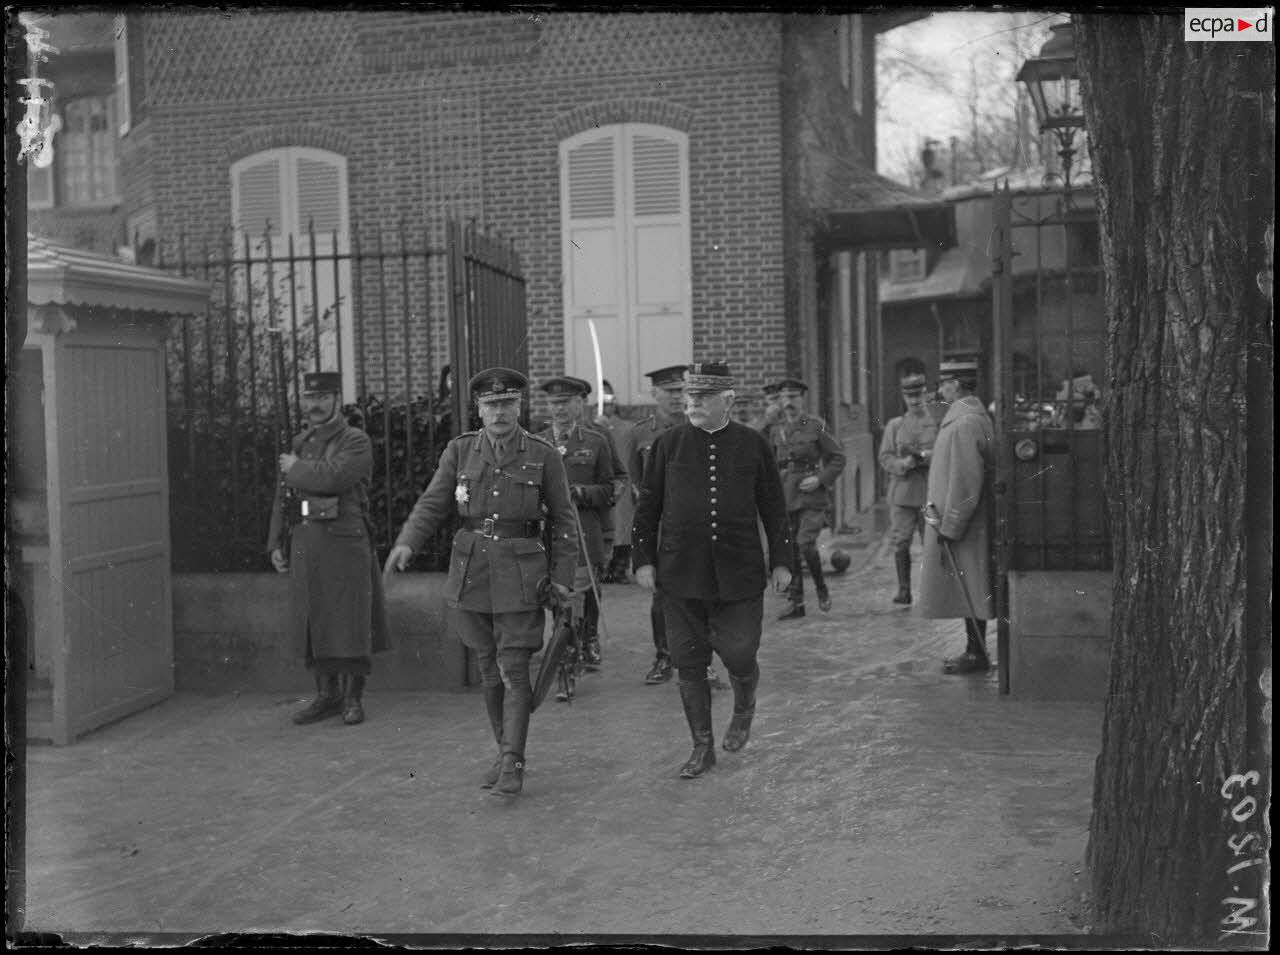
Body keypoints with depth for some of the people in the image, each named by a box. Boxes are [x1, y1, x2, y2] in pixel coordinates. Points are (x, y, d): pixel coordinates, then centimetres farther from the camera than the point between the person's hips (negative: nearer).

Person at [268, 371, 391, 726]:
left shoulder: (356, 442, -5)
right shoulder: (298, 444, 16)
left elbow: (333, 477, -22)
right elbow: (282, 498, 18)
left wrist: (296, 468, -6)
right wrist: (275, 544, 12)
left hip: (344, 545, -6)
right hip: (304, 545, 6)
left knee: (349, 624, -1)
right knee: (311, 623, 8)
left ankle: (353, 698, 10)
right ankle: (327, 695, 20)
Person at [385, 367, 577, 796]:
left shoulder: (544, 456, -2)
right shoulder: (460, 451, 4)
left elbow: (563, 521, 3)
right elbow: (433, 503, 0)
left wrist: (561, 577, -2)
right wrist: (407, 543, -18)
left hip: (521, 573, -3)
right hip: (472, 570, 3)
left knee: (514, 669, -7)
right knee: (489, 669, 11)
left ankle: (513, 764, -2)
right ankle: (505, 752, 25)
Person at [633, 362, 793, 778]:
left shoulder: (753, 445, 3)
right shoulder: (668, 443, 3)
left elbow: (774, 508, 8)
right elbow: (647, 506, 7)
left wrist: (781, 560, 6)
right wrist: (644, 558, 2)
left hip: (739, 574, -1)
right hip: (680, 575, 1)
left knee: (739, 656, 0)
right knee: (689, 663, 5)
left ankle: (744, 711, 34)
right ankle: (702, 747, 20)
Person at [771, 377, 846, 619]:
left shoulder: (817, 426, -1)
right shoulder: (777, 430, 11)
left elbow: (838, 458, 1)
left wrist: (821, 479, -11)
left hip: (812, 496, -4)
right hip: (785, 497, 4)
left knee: (806, 543, -17)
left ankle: (821, 588, 7)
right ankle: (796, 603, 12)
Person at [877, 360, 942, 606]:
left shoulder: (937, 422, 8)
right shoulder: (894, 425, 12)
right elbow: (885, 458, 4)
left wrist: (924, 456, -15)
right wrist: (902, 464, -15)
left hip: (930, 492, -1)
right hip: (901, 492, 1)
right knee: (900, 543, -2)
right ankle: (904, 588, 8)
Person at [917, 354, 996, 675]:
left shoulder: (964, 424, -20)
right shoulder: (976, 415, 13)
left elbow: (965, 484, -23)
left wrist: (949, 528, -19)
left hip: (961, 526, -10)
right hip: (967, 524, 10)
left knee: (969, 594, -2)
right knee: (968, 595, 14)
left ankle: (977, 654, 6)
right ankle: (975, 651, 21)